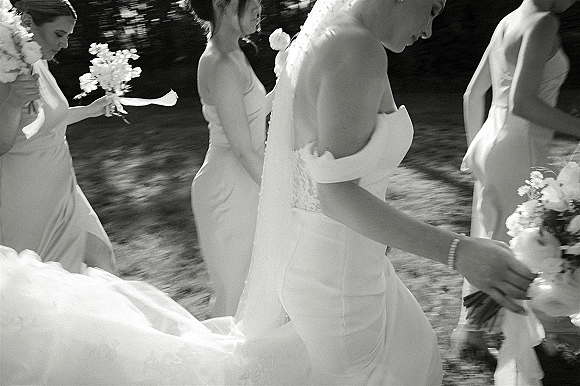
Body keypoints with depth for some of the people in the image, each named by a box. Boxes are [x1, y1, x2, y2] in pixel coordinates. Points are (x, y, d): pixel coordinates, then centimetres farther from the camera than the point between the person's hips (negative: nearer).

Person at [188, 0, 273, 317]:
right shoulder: (222, 65, -21)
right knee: (236, 285, 7)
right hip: (231, 190, -9)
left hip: (243, 183, 9)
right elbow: (244, 150, -22)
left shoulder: (231, 56, 8)